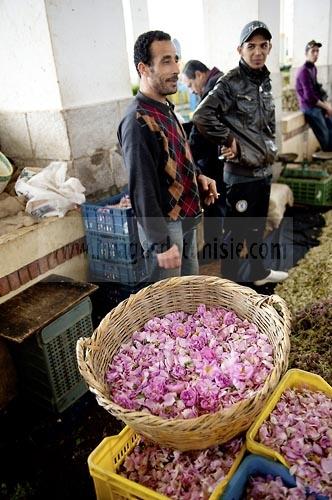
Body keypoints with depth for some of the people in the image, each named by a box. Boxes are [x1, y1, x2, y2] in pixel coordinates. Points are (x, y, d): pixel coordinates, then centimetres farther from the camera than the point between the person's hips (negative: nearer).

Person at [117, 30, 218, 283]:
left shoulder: (165, 108, 8)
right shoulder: (138, 121, -22)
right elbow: (142, 189, -24)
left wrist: (197, 176, 3)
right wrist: (161, 243, -23)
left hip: (185, 219, 9)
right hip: (166, 226, -9)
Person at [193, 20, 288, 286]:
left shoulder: (265, 81, 10)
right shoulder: (231, 83, -14)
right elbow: (201, 116, -25)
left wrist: (268, 150, 10)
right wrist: (228, 140, -18)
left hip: (264, 168, 8)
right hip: (241, 172, -8)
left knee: (257, 226, 20)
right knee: (237, 230, 1)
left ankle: (259, 272, 38)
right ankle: (229, 280, 16)